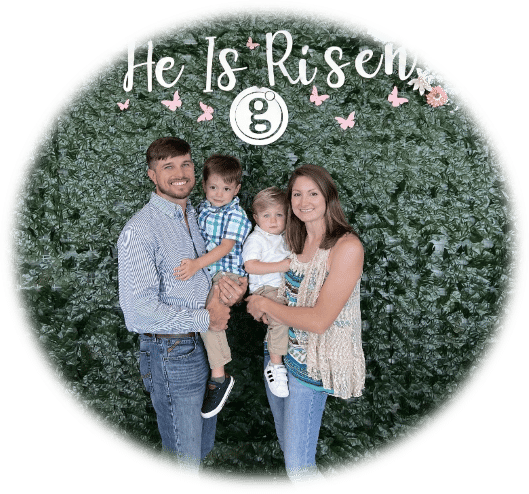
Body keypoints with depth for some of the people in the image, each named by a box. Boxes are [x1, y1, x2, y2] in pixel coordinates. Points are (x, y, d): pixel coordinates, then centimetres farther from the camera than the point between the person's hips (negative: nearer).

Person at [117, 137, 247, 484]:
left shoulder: (198, 216, 7)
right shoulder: (140, 231, -18)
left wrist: (229, 290, -4)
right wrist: (205, 319, -17)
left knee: (204, 443, 24)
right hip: (171, 351, -8)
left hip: (207, 342, 8)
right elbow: (140, 306, -25)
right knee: (183, 454, 7)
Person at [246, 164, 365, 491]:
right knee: (287, 445, 21)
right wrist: (259, 298, -3)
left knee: (299, 466, -4)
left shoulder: (347, 246, -18)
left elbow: (319, 320, -23)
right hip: (279, 352, 7)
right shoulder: (296, 241, 5)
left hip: (312, 362, -7)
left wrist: (265, 304, -12)